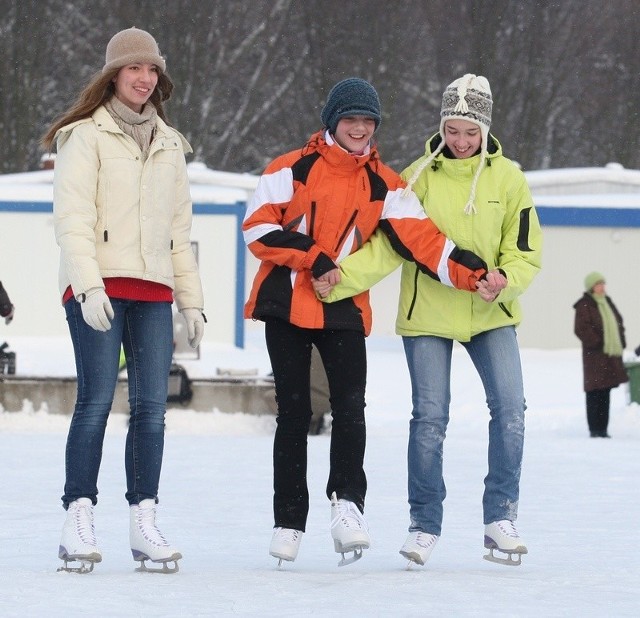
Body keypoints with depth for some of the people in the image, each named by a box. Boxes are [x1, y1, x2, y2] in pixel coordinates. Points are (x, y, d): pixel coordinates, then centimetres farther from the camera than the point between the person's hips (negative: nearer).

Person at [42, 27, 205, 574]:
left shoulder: (169, 144, 20)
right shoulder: (86, 135, 1)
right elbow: (72, 216, -8)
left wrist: (192, 299, 17)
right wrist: (88, 285, -19)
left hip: (153, 290, 5)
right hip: (98, 288, -5)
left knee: (151, 407, -1)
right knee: (96, 401, -11)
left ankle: (144, 523, 1)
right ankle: (79, 520, -10)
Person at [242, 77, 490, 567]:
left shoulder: (385, 185, 6)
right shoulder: (292, 169, 0)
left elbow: (420, 236, -5)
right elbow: (258, 228, -7)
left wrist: (472, 272, -20)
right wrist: (314, 258, -15)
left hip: (345, 311, 1)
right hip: (287, 305, -1)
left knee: (350, 408, -16)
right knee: (294, 413, 3)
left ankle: (347, 504, -12)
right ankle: (289, 522, 10)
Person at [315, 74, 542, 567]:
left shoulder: (508, 178, -1)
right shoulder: (419, 176, -4)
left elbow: (526, 249, -1)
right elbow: (388, 244, -8)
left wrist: (505, 279, -22)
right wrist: (341, 278, -22)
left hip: (491, 314, 1)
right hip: (427, 315, -1)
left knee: (510, 409, -12)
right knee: (429, 418, -3)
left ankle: (500, 518, 0)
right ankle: (425, 523, 11)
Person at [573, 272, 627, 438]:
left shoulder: (607, 303, 17)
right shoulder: (584, 306, -7)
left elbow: (618, 323, 25)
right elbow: (581, 329, -15)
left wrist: (621, 343, 11)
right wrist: (598, 343, -17)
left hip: (611, 355, 8)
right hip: (595, 356, -8)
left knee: (605, 393, 8)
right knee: (595, 393, -7)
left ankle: (602, 429, 12)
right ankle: (594, 429, -6)